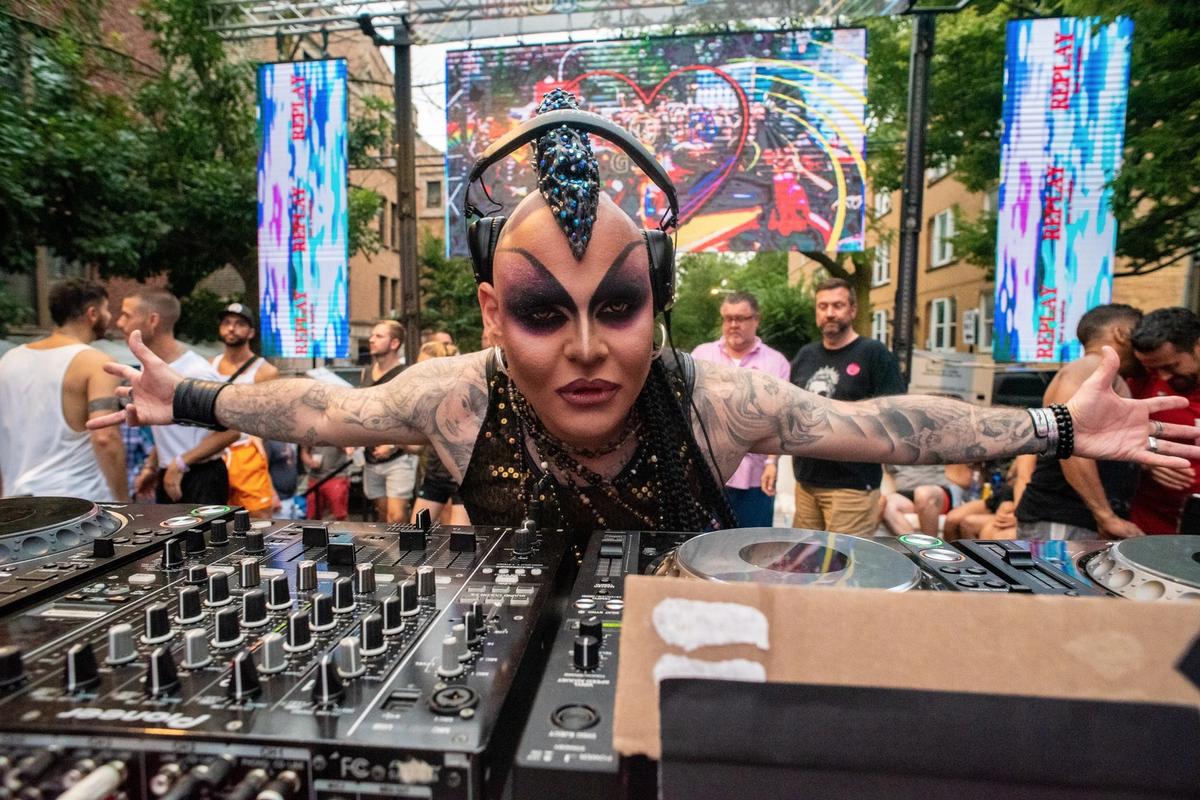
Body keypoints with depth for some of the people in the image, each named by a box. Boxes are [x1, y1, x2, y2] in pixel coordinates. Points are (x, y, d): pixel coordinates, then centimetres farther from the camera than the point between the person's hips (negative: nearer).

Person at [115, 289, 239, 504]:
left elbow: (229, 431, -20)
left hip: (201, 480, -8)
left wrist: (180, 464, -19)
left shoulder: (196, 373, -19)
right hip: (167, 478, 8)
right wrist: (151, 466, 11)